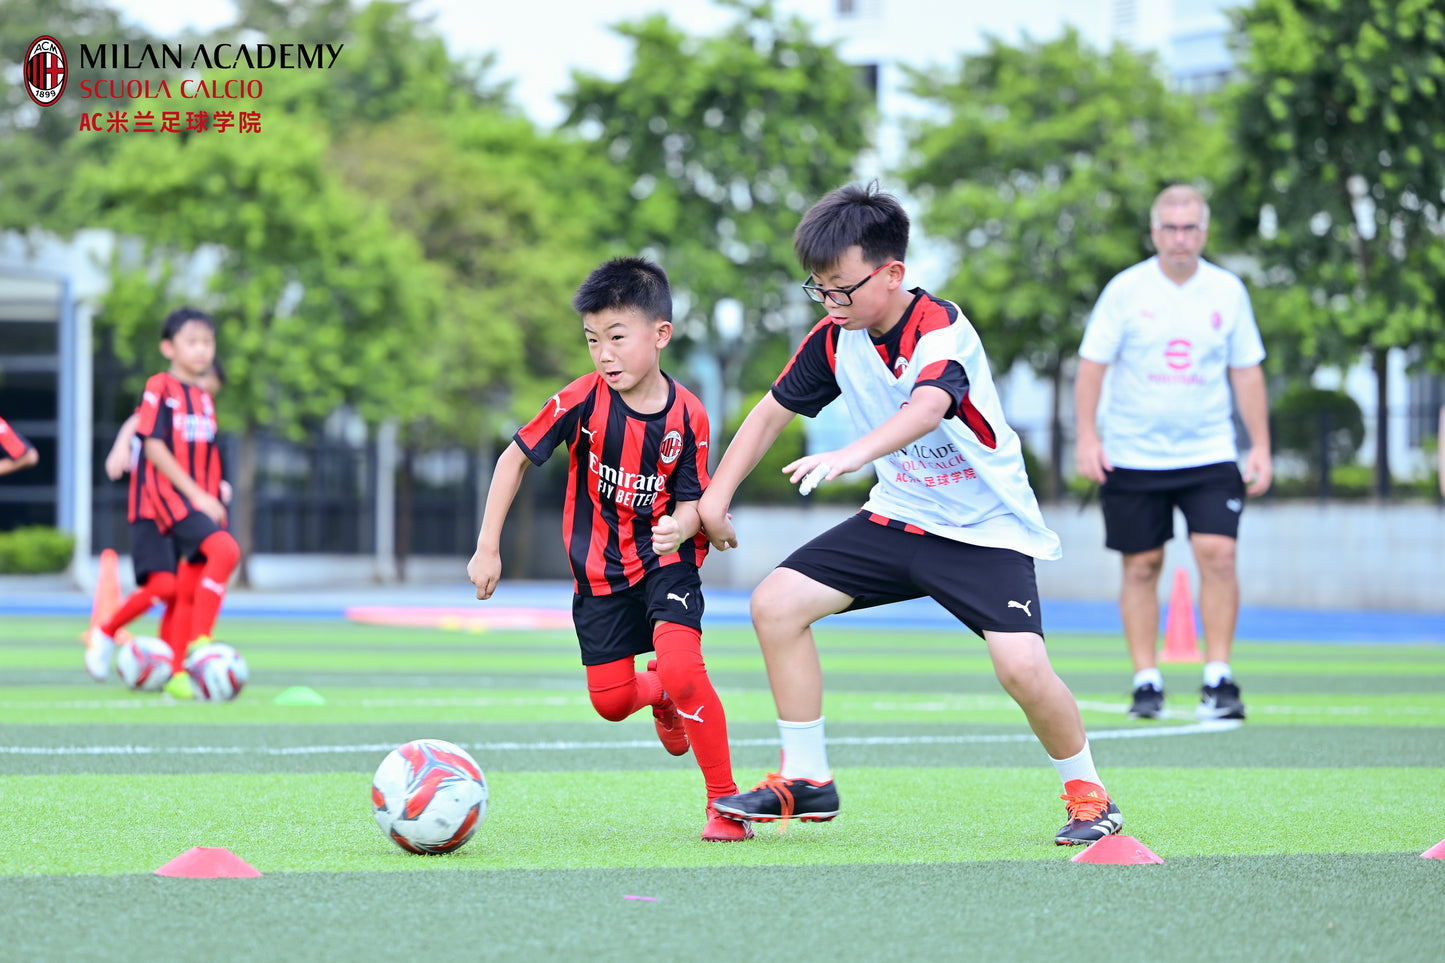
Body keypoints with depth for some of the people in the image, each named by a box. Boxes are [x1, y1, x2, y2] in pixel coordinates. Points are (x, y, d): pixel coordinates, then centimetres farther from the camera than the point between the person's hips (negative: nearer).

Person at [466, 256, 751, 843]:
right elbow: (515, 458, -5)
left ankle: (725, 802, -9)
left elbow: (691, 502, -8)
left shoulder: (687, 416, -14)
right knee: (611, 704, 3)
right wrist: (487, 548, -6)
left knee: (682, 671, -25)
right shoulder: (582, 401, -15)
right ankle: (663, 697, 42)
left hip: (666, 561, -2)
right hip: (600, 569, 2)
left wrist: (679, 526, -33)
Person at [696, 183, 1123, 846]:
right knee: (777, 602, -5)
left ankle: (1088, 795, 0)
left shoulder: (941, 330, -25)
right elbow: (774, 410, 9)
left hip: (986, 527, -7)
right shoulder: (836, 338, -5)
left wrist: (848, 457, -62)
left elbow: (926, 409, -46)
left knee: (1020, 665, -26)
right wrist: (715, 498, 3)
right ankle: (805, 780, 6)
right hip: (899, 515, 7)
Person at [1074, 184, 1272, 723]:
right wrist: (1086, 436, -10)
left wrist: (1260, 446, 6)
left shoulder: (1228, 291, 5)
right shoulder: (1125, 290, -3)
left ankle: (1218, 680, -7)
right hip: (1133, 455, -1)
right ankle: (1146, 684, 11)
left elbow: (1246, 371, 11)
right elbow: (1092, 365, -1)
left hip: (1209, 453, 1)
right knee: (1141, 566, 2)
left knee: (1218, 555, -13)